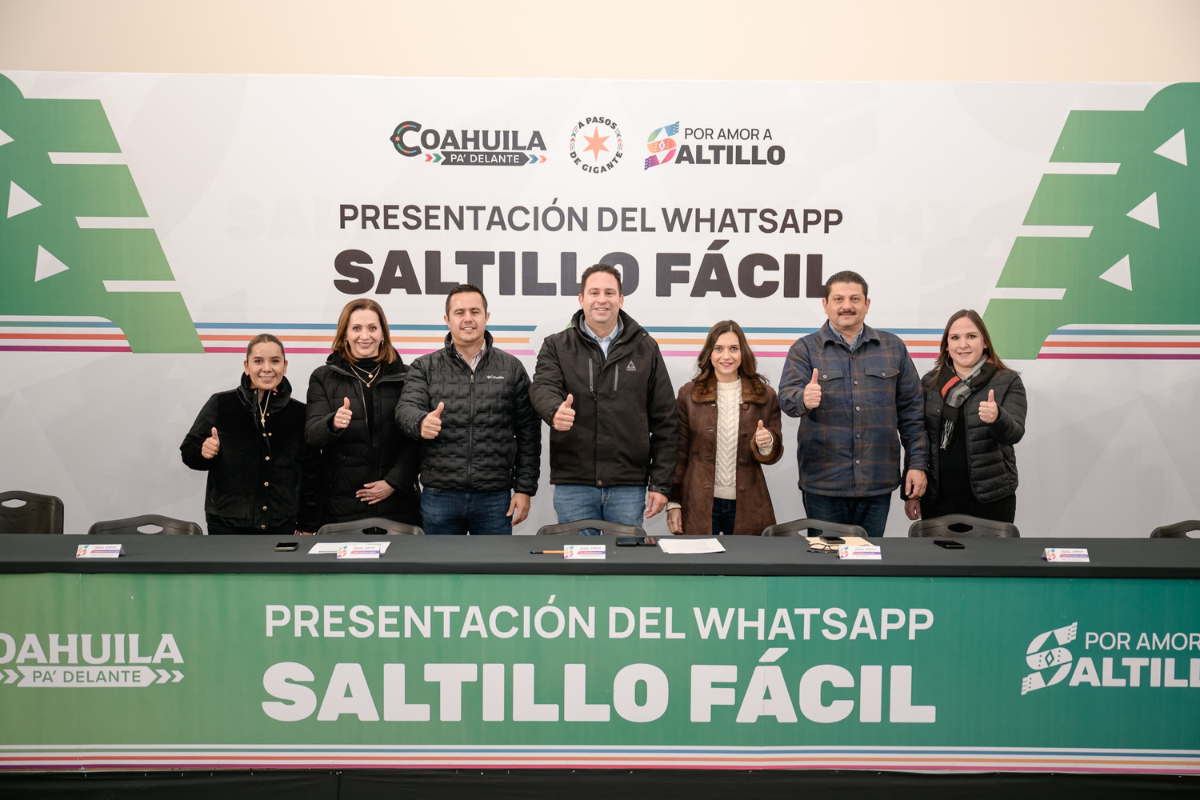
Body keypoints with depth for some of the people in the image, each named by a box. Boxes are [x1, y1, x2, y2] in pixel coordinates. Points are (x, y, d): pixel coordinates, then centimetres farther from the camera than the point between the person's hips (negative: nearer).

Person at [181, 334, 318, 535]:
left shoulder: (299, 413, 4)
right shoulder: (220, 404, -1)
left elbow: (310, 473, 8)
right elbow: (188, 450, 6)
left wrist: (308, 524, 7)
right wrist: (204, 452, -16)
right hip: (226, 525, -1)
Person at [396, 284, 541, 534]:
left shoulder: (512, 368, 6)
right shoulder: (424, 368, 6)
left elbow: (528, 432, 5)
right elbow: (406, 409, -8)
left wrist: (525, 488, 0)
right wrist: (421, 423, -33)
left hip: (495, 497, 0)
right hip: (439, 495, 0)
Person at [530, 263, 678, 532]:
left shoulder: (645, 348, 6)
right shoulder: (556, 346, 6)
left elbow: (665, 422, 5)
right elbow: (542, 388, -13)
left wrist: (661, 484, 0)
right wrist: (555, 411, -38)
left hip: (628, 486, 1)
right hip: (572, 484, 0)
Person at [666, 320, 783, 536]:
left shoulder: (764, 396, 5)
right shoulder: (689, 395, 2)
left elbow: (774, 454, 10)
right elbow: (678, 453, 2)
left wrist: (767, 444, -13)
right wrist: (673, 502, -2)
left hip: (747, 508, 1)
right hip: (699, 506, -1)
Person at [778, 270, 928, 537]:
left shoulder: (893, 347, 10)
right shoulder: (804, 349, 3)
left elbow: (911, 410, 9)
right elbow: (787, 397, -11)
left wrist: (917, 463, 3)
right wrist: (804, 399, -34)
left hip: (877, 483, 2)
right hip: (824, 482, -2)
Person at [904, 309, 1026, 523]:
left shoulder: (1008, 382, 0)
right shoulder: (929, 382, 7)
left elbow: (1015, 433, -12)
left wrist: (997, 417, -34)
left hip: (990, 498, -2)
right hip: (937, 499, 2)